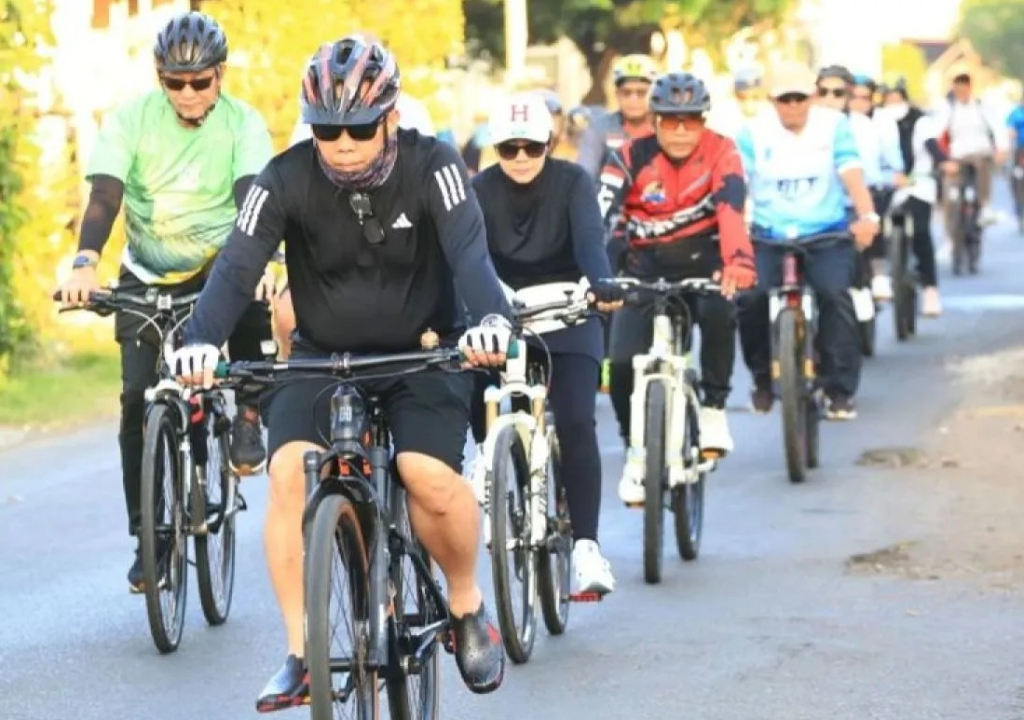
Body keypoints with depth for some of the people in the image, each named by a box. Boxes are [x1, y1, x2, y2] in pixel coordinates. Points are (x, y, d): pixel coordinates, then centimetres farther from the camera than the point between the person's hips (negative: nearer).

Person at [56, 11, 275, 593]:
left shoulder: (244, 124, -12)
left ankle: (248, 413, -10)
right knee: (139, 400, -9)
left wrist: (259, 261, -45)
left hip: (221, 267, -1)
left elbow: (253, 196, -25)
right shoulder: (130, 120, -12)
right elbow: (105, 196, -23)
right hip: (148, 278, 1)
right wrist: (86, 263, -41)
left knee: (251, 307, -36)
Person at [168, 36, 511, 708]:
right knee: (289, 471, -23)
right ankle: (301, 652, -14)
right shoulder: (286, 180, -14)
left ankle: (468, 606, 3)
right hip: (322, 356, 2)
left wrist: (492, 318, -53)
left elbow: (469, 250, -31)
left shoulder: (431, 167, -17)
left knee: (431, 476, -26)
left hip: (421, 354, -2)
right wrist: (201, 340, -43)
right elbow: (238, 266, -24)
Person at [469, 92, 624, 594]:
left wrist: (601, 282, -48)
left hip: (567, 319, -2)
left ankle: (586, 546, -19)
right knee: (468, 378, -26)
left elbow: (589, 236, -27)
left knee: (576, 422, -19)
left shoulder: (572, 182, -11)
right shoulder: (480, 190, -9)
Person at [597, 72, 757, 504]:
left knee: (718, 311, -34)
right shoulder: (631, 159, -13)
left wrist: (738, 261, -50)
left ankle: (714, 407, -12)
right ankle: (637, 450, 12)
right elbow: (602, 216, -25)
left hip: (703, 260, -1)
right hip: (647, 265, 1)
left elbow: (731, 208, -31)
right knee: (623, 363, -14)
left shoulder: (720, 153, -14)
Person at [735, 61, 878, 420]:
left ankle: (839, 389, -14)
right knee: (751, 296, -20)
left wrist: (867, 216, -29)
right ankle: (763, 377, 7)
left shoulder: (833, 125, 0)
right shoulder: (754, 133, 0)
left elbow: (851, 173, -12)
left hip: (827, 234, 0)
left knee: (835, 293, -24)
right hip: (770, 238, 1)